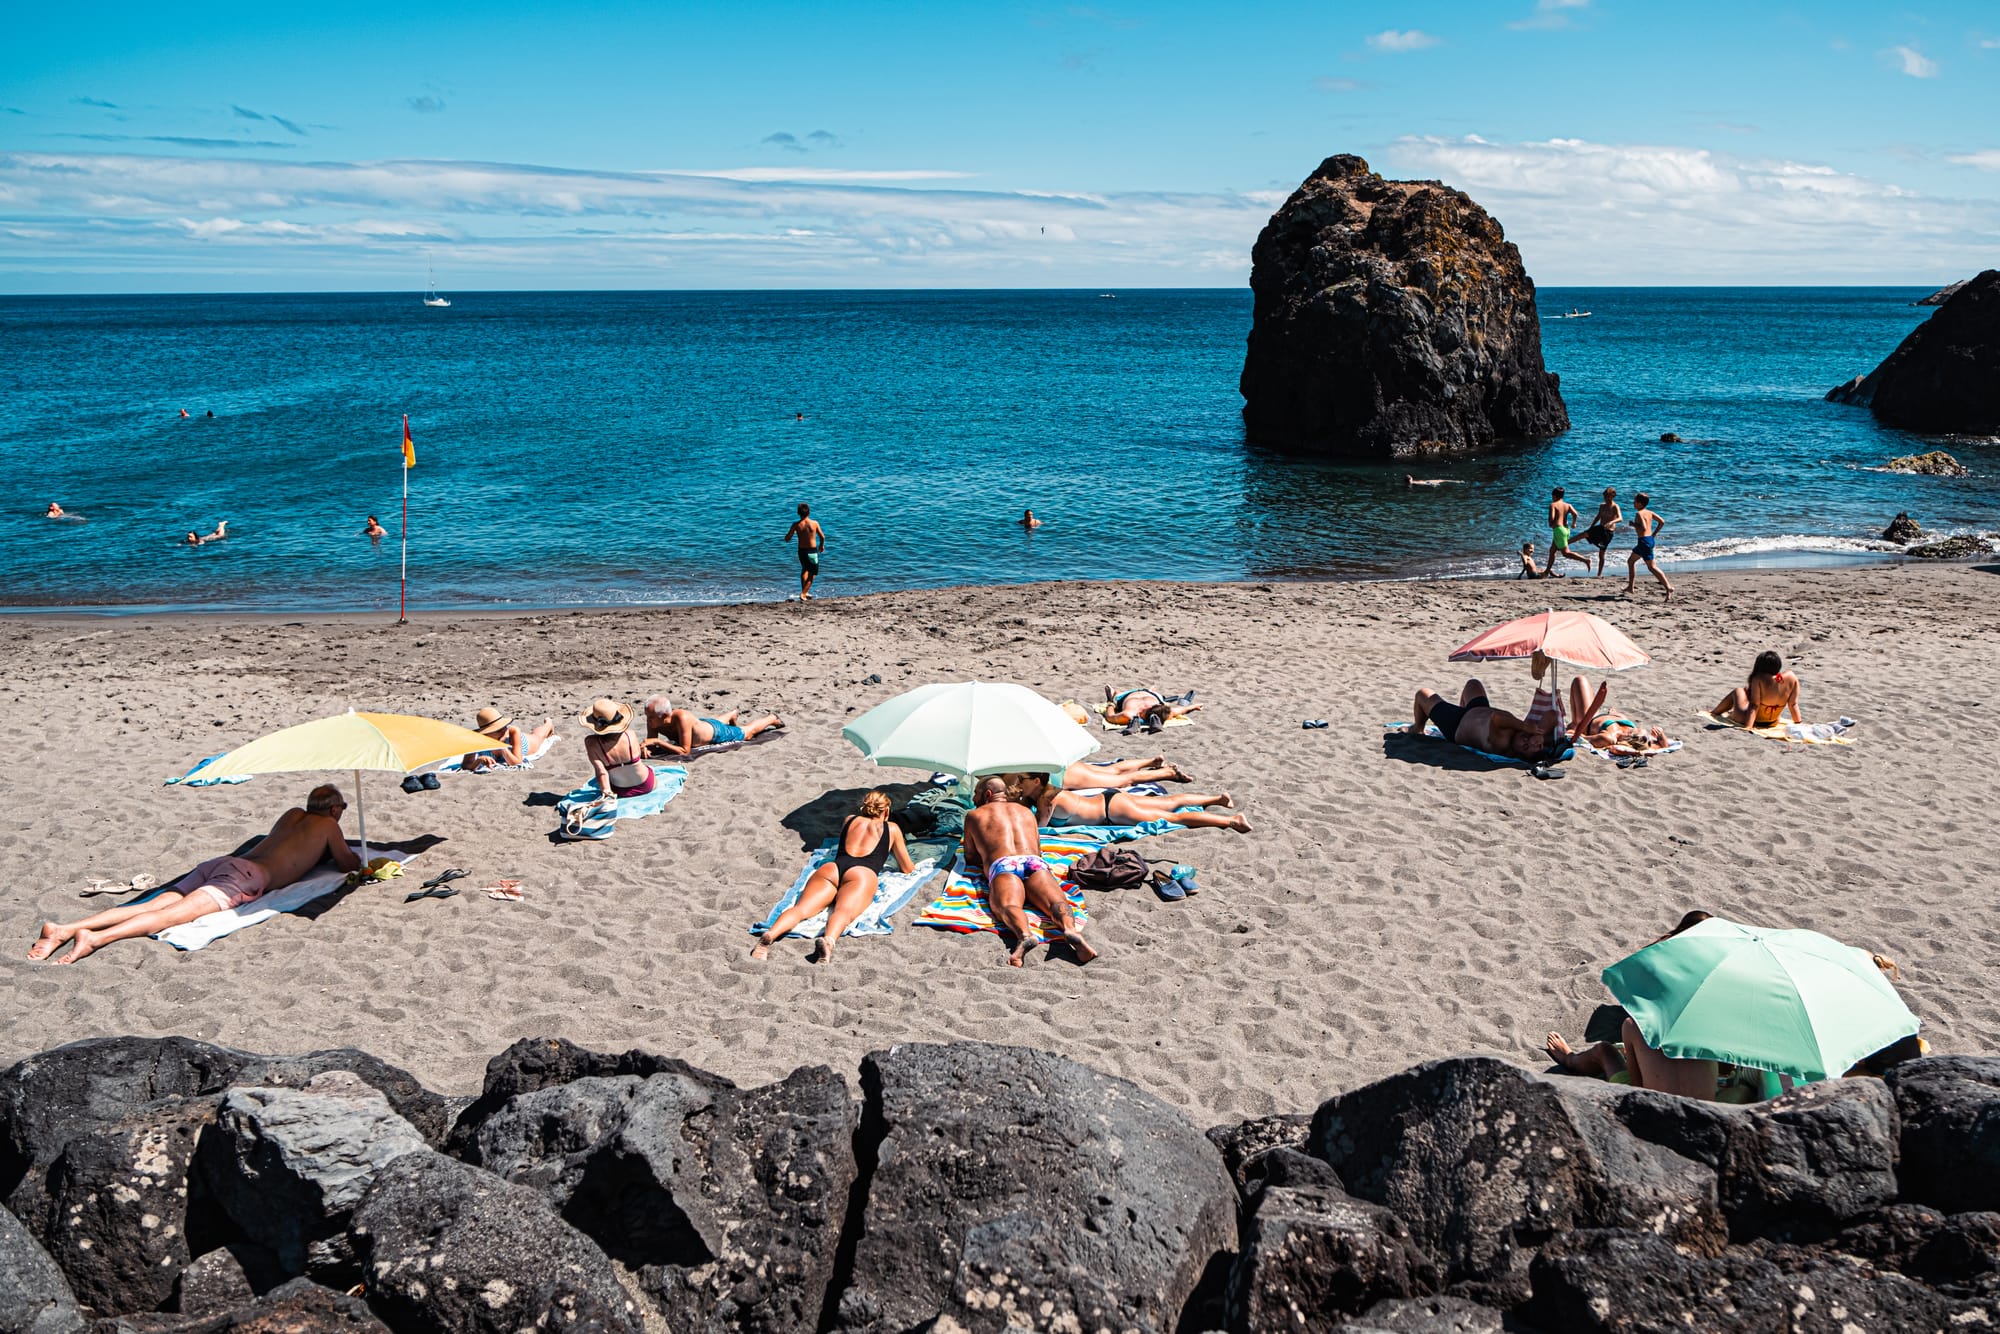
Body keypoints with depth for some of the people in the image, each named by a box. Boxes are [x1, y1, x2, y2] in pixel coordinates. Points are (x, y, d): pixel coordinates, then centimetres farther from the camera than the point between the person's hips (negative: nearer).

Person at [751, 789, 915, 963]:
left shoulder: (849, 820, 36)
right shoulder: (892, 828, 28)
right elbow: (907, 869, 34)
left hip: (830, 869, 3)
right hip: (862, 873, -3)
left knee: (801, 908, -21)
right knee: (843, 912, -31)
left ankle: (770, 934, -51)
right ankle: (828, 941, -64)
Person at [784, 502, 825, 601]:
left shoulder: (796, 525, -10)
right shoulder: (815, 523, -11)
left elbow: (787, 539, -7)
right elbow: (822, 537, 0)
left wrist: (793, 531, 13)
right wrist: (822, 545, 21)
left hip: (801, 551, 2)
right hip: (812, 551, -2)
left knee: (804, 570, 28)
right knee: (812, 574, 11)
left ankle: (805, 592, 31)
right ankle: (803, 594, -2)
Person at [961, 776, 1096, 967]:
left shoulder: (973, 816, 30)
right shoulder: (1026, 811, 39)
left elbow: (971, 858, 34)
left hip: (1003, 865, -3)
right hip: (1035, 863, 3)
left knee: (1007, 905, -31)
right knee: (1056, 901, -23)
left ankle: (1023, 935, -65)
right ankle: (1070, 930, -58)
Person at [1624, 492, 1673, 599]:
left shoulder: (1639, 513, -14)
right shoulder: (1649, 512, 11)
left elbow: (1643, 528, -26)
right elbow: (1662, 521, 10)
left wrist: (1634, 524, -11)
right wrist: (1654, 534, 16)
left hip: (1644, 541, -9)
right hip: (1650, 539, 9)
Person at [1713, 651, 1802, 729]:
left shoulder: (1758, 679, -23)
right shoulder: (1792, 677, -12)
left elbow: (1754, 705, -25)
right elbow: (1793, 704, -7)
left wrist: (1748, 727, -25)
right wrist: (1798, 723, 3)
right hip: (1772, 723, 5)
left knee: (1738, 691, 25)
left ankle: (1715, 712, 48)